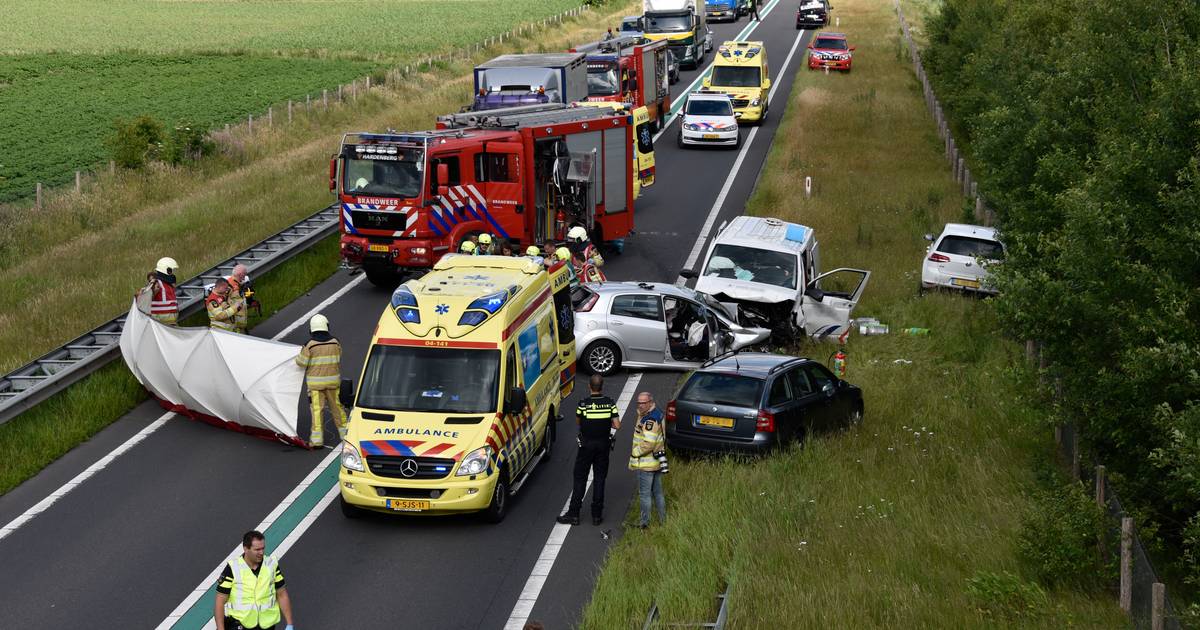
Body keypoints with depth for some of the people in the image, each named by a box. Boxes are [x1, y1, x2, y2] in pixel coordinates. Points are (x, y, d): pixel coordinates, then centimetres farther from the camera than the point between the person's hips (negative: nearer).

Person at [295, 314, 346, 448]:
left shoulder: (310, 345, -12)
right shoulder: (335, 342, -2)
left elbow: (302, 362, -7)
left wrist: (299, 355, 13)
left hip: (315, 382, -3)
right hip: (332, 380, 3)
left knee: (317, 409, -1)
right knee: (337, 406, 13)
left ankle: (317, 439, -3)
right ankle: (345, 433, 21)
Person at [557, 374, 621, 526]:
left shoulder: (583, 404, -14)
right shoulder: (610, 403, -9)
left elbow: (578, 422, 2)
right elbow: (617, 425, -9)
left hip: (586, 445, -2)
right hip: (603, 445, 2)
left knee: (580, 479, 6)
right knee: (599, 479, 10)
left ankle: (573, 514, 6)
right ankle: (597, 515, 12)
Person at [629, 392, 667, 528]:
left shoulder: (650, 420, -24)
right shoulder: (657, 413, 8)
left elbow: (648, 444, -28)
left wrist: (634, 453, -14)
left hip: (646, 464, -10)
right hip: (658, 461, 10)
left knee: (644, 494, 1)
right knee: (658, 492, 18)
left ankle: (645, 522, 8)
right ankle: (663, 519, 26)